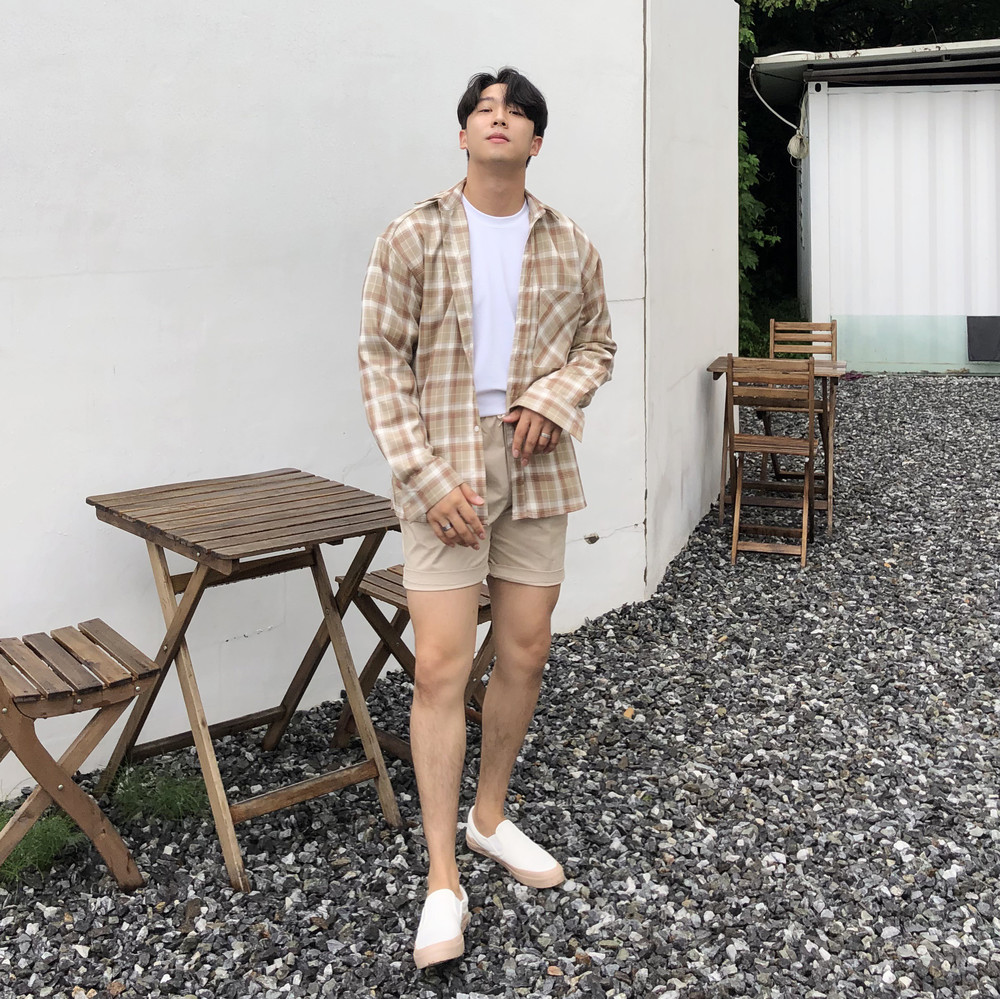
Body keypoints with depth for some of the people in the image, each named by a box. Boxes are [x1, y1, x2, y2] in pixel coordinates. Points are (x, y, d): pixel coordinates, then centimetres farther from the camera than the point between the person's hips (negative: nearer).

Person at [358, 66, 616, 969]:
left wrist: (555, 397, -8)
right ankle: (443, 880, 3)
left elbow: (597, 345, 15)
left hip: (536, 467, 4)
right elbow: (382, 361, -5)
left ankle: (490, 817, 33)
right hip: (445, 474, -3)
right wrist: (429, 478, -14)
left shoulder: (570, 247, 6)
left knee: (526, 653, 11)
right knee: (441, 666, -7)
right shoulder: (413, 239, -3)